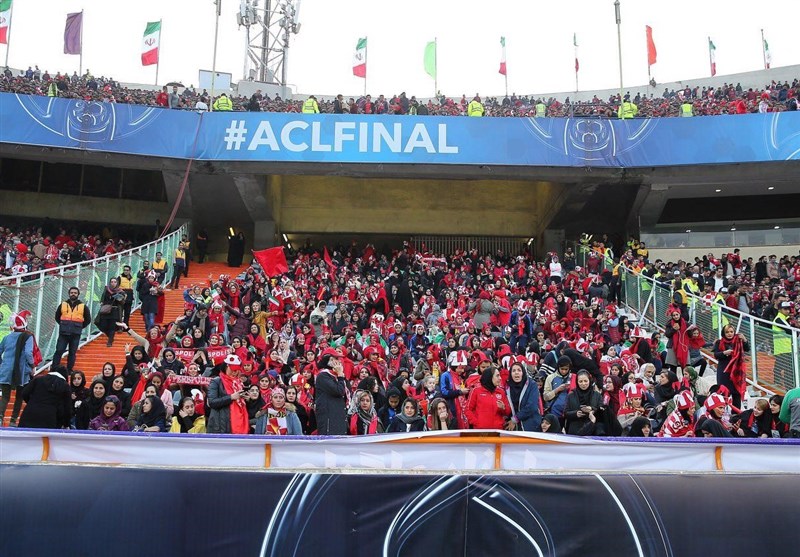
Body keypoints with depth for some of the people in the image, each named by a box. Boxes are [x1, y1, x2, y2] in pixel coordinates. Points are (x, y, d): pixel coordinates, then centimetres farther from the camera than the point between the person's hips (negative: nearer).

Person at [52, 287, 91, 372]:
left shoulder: (83, 306, 5)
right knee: (59, 351, -3)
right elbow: (57, 317, 19)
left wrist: (80, 327, 5)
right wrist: (63, 325, 10)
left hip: (75, 334, 0)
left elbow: (88, 320, 12)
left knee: (72, 353, 5)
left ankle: (69, 370, 14)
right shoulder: (62, 305, 8)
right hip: (63, 333, 0)